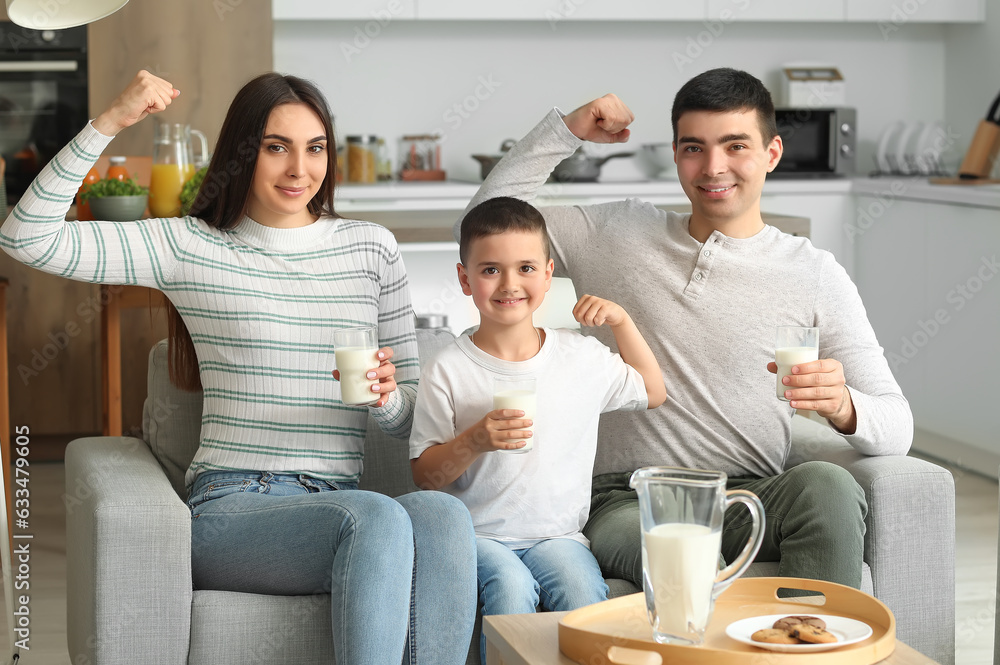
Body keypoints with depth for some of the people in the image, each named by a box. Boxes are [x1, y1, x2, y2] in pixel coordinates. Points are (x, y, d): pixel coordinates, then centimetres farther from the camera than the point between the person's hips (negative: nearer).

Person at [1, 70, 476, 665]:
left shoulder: (371, 248, 16)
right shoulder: (190, 247, 7)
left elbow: (416, 416, 17)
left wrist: (386, 398, -8)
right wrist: (110, 122, -7)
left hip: (342, 500, 3)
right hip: (231, 505, -3)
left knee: (442, 513, -33)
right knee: (378, 517, -36)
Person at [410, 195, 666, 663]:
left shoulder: (582, 357, 7)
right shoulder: (448, 371, -2)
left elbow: (653, 393, 24)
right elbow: (424, 476, -2)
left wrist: (622, 322, 12)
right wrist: (474, 442, -20)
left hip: (558, 533, 2)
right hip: (480, 532, -2)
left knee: (584, 592, -28)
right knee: (511, 587, -32)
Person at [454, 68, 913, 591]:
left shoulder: (813, 274, 9)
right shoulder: (617, 234, 15)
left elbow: (897, 431, 4)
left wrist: (843, 406, -21)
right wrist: (566, 131, 8)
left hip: (749, 500, 1)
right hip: (625, 501, -1)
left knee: (826, 484, -34)